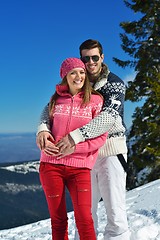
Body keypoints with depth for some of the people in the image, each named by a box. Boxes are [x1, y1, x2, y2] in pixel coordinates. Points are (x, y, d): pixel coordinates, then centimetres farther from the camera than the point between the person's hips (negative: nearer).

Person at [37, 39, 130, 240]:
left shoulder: (115, 84, -5)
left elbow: (109, 116, -21)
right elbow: (51, 107, 2)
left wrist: (76, 136, -33)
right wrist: (43, 129, -22)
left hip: (111, 150, -4)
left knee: (115, 212, -3)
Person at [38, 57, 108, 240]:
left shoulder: (95, 100, 1)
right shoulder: (56, 99, 10)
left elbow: (101, 137, -3)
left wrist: (74, 147, -14)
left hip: (79, 168, -2)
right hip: (51, 165, 2)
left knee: (84, 220, -10)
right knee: (58, 220, 8)